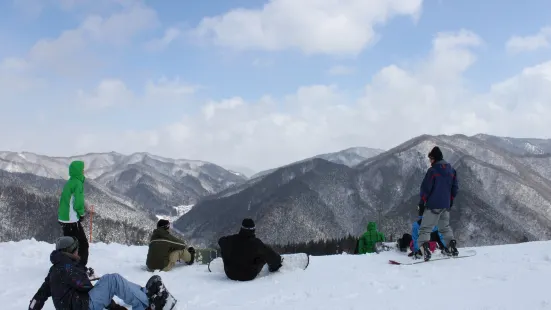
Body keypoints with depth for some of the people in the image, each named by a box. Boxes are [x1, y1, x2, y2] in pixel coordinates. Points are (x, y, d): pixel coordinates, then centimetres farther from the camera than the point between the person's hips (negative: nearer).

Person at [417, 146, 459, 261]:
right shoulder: (451, 170, 9)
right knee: (445, 227, 24)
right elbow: (455, 187, 13)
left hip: (433, 205, -6)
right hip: (446, 205, 7)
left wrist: (421, 203, -5)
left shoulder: (432, 170, -12)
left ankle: (424, 247, -24)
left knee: (425, 228, -6)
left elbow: (425, 188, -12)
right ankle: (452, 246, 17)